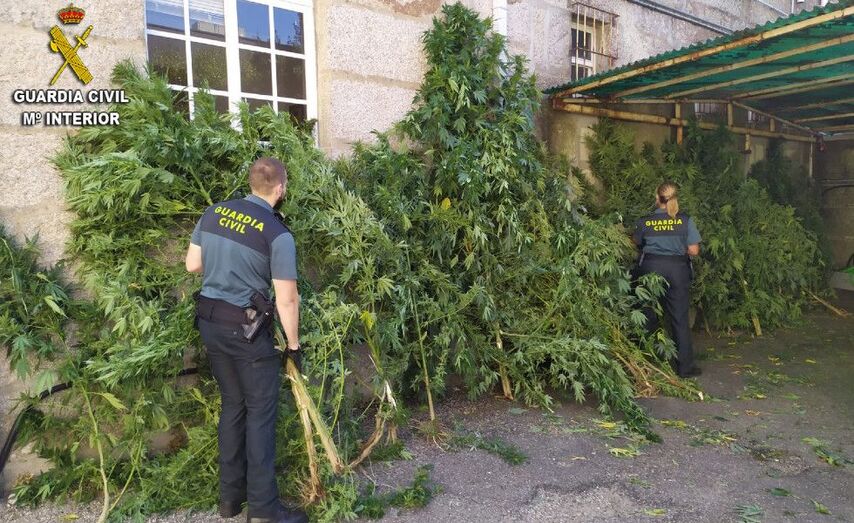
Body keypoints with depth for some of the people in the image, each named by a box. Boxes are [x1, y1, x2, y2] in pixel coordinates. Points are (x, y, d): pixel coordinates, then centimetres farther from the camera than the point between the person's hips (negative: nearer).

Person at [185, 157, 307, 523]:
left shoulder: (213, 212, 2)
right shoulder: (278, 234, -17)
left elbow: (192, 265, 9)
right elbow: (286, 300, -15)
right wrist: (294, 344, -3)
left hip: (209, 322, 7)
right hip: (246, 328, -7)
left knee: (232, 404, 18)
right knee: (260, 412, 5)